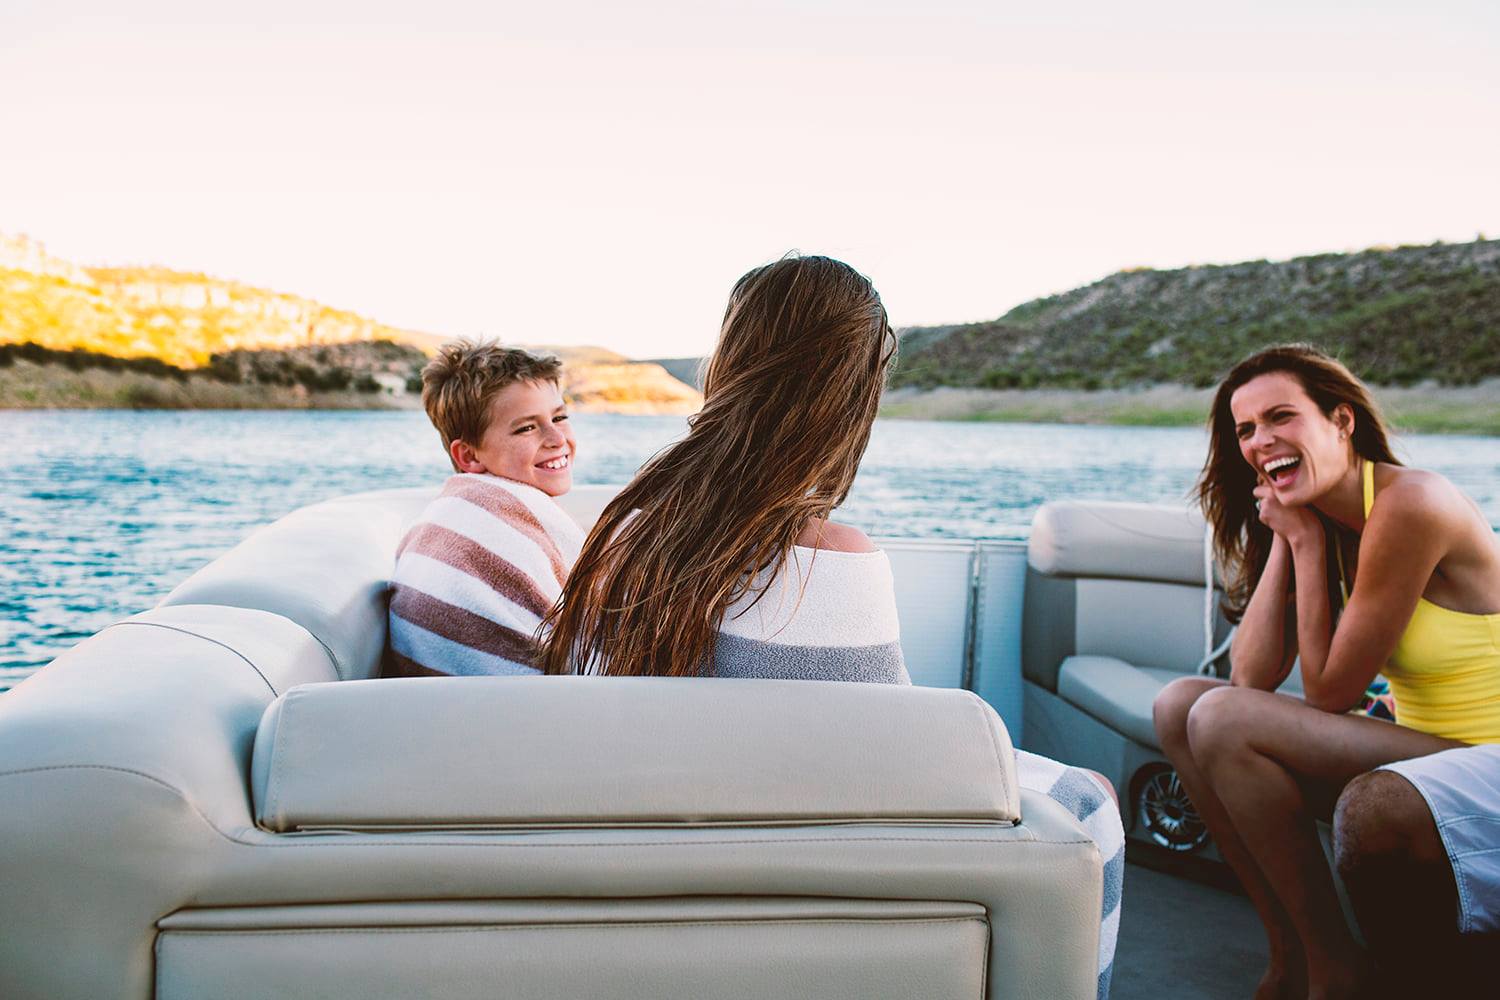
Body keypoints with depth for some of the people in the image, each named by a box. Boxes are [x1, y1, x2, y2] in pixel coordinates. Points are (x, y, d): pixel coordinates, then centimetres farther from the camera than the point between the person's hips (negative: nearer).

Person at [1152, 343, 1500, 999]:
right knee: (1179, 704, 0)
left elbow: (1328, 694, -16)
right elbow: (1251, 680, -5)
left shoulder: (1408, 504, -20)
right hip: (1415, 748, 9)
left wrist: (1306, 542, -12)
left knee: (1221, 720, -22)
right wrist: (1285, 539, -6)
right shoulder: (1317, 518, 6)